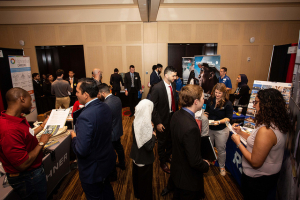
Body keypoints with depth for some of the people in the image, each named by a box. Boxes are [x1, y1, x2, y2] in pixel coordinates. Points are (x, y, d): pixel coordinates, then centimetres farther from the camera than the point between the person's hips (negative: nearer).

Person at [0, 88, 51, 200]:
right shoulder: (10, 130, -35)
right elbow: (23, 164, -31)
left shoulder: (18, 119, -4)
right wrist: (41, 143, -19)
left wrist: (42, 126, 17)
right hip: (27, 178, -9)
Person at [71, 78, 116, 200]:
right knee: (106, 189, 31)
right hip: (107, 160, 7)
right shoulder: (105, 107, -7)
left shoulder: (86, 116, -33)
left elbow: (81, 151, -31)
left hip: (92, 169, -7)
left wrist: (74, 137, -12)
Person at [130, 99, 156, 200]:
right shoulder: (146, 125, -32)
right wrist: (153, 135, -14)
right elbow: (149, 147, -28)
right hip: (144, 159, -7)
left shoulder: (135, 122, -9)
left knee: (137, 176, 28)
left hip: (136, 156, 8)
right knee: (145, 180, 16)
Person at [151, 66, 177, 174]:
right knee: (162, 142, 14)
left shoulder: (173, 85, -1)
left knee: (171, 140, 21)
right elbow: (153, 107, -18)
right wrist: (157, 123, -18)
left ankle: (167, 156, 49)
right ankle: (162, 162, 38)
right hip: (162, 120, -6)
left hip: (172, 117, 6)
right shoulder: (157, 88, -20)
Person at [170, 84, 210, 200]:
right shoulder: (191, 128, -38)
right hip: (188, 179, -7)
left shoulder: (177, 115, -11)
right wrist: (206, 166, -10)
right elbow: (195, 162, -30)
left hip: (177, 170, 7)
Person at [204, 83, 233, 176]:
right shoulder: (210, 100, -2)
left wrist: (219, 121, -28)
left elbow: (228, 118, -13)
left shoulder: (228, 104, -14)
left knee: (221, 149, 12)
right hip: (209, 128, 4)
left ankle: (222, 166, 35)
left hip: (221, 130, -4)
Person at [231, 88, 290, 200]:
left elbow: (255, 163, -29)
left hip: (257, 178, -8)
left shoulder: (265, 130, -34)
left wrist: (238, 143, -21)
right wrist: (241, 132, 3)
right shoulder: (278, 125, -3)